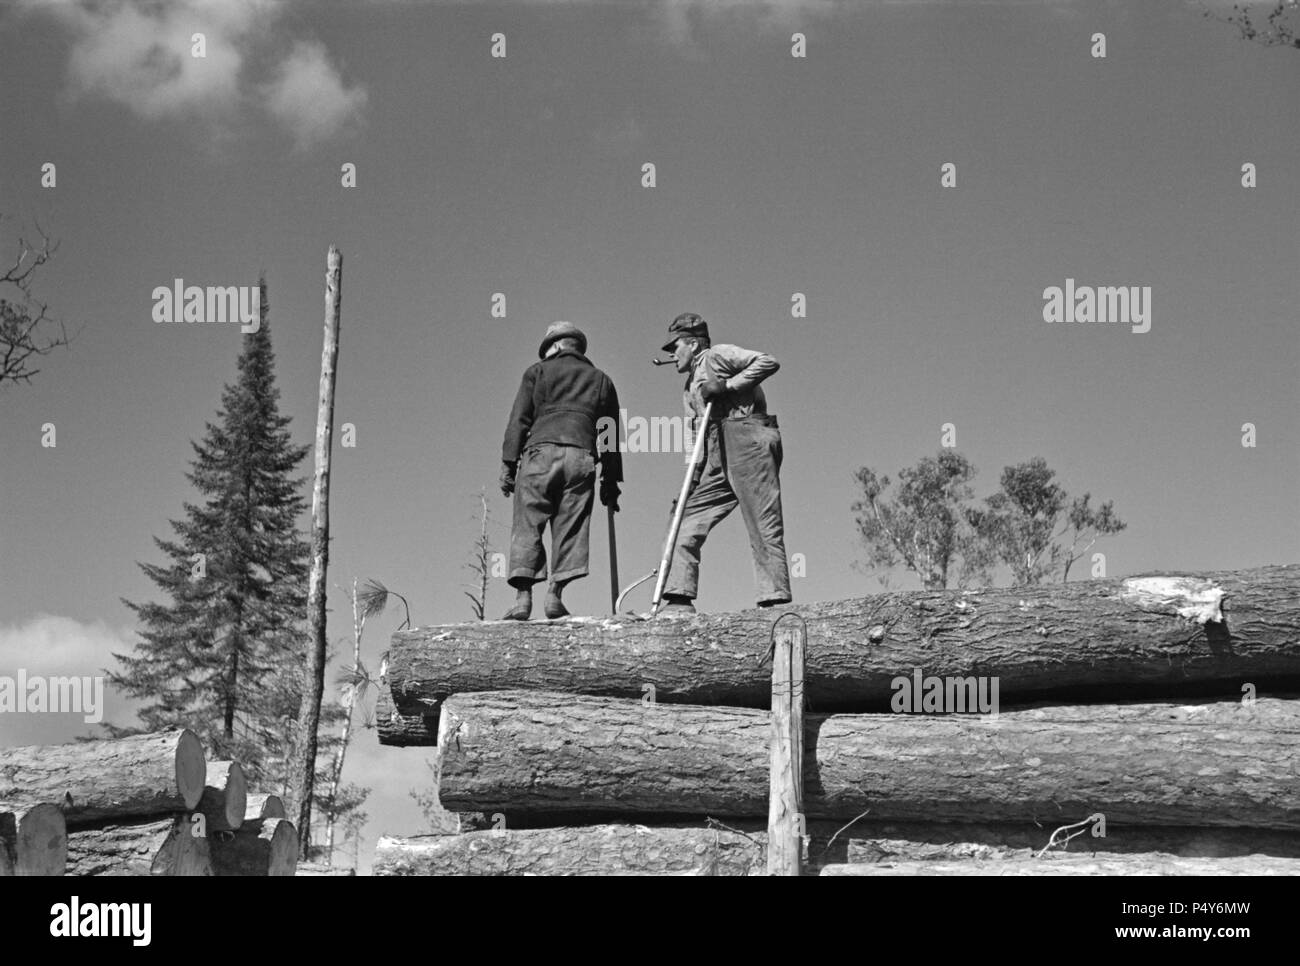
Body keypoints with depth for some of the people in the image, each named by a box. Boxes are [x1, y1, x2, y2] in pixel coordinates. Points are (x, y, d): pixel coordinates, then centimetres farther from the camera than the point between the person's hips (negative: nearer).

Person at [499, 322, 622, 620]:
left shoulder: (537, 372, 16)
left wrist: (508, 464, 5)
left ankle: (523, 597, -12)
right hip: (581, 456, 2)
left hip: (540, 452, -2)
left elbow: (519, 420, 6)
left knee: (527, 526, -2)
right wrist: (610, 482, 21)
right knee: (570, 528, 3)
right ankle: (555, 594, -8)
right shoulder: (601, 380, 23)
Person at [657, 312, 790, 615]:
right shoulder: (690, 386, 27)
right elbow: (693, 430, 21)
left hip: (749, 444, -9)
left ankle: (776, 600, -14)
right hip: (718, 459, 9)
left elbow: (768, 362, -10)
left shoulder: (718, 355, 2)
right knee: (686, 523, 2)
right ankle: (679, 599, -1)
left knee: (764, 527, -11)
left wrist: (727, 386, -12)